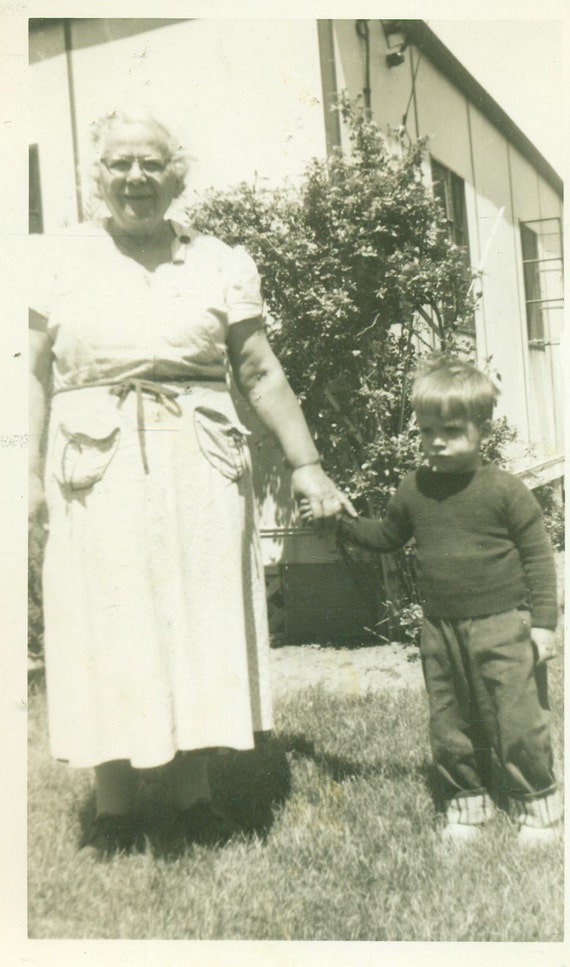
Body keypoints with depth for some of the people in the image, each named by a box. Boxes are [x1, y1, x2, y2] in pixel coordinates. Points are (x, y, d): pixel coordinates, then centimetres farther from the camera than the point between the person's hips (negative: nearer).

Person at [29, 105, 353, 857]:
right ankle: (115, 805, 17)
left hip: (199, 471, 1)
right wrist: (30, 472, 0)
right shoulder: (59, 260, 7)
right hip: (99, 475, 0)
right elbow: (37, 373, 7)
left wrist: (305, 464, 0)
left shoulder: (220, 265, 6)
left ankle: (195, 791, 22)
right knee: (107, 627, 4)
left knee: (200, 621, 6)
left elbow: (261, 373, 4)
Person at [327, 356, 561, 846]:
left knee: (519, 723, 2)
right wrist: (339, 520, 7)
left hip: (502, 626, -4)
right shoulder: (414, 490, 4)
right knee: (450, 728, 13)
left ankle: (537, 805, 23)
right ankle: (468, 802, 32)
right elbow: (386, 535, 20)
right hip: (440, 630, 4)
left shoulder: (504, 489, -8)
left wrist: (543, 622, -7)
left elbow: (538, 556, -4)